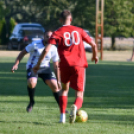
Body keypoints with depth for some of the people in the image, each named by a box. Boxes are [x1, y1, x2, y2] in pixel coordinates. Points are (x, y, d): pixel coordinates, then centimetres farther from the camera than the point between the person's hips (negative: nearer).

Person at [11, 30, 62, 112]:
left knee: (54, 85, -14)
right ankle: (31, 102, -2)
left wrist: (58, 81, 2)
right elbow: (23, 53, -7)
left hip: (45, 68, 3)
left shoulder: (53, 49, -6)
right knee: (31, 83, -30)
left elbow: (56, 66, 2)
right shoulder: (35, 44, -16)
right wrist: (16, 64, -20)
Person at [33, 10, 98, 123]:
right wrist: (95, 56, 35)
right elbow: (93, 44, 16)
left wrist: (38, 64, -2)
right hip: (79, 65, 0)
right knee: (79, 94, 3)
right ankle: (75, 107, -32)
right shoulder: (79, 30, 12)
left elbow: (47, 49, -8)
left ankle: (62, 116, 15)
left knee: (64, 89, 25)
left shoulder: (57, 33, 4)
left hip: (65, 66, 0)